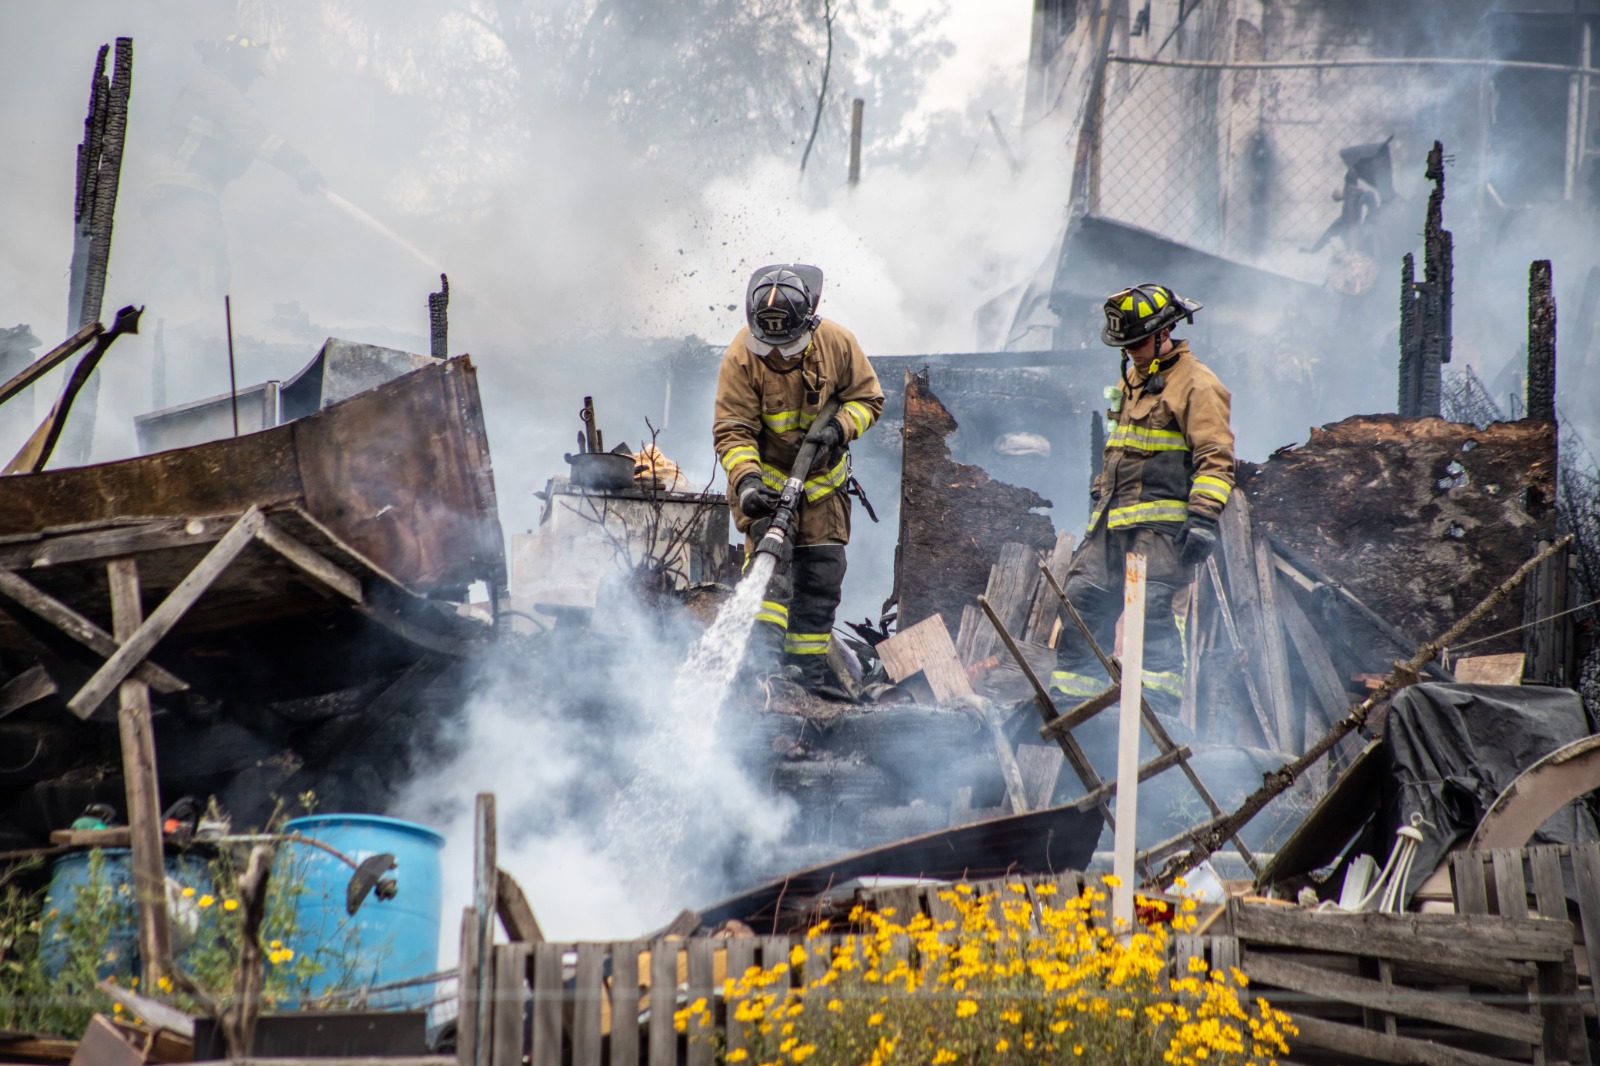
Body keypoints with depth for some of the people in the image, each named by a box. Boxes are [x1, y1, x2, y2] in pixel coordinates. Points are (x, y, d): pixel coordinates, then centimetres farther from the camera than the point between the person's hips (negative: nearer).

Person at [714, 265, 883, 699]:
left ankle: (808, 664, 15)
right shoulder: (741, 357, -21)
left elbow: (867, 397, -2)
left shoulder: (837, 344, -14)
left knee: (822, 572, 5)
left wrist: (839, 428, -22)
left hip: (821, 479, 4)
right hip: (766, 474, -4)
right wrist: (745, 480, -36)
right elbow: (733, 430, -21)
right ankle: (761, 652, -31)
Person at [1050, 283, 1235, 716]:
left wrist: (1204, 517, -22)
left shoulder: (1195, 385, -7)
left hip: (1162, 520, -8)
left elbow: (1215, 457, -13)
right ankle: (1071, 686, 9)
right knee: (1084, 594, 3)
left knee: (1150, 602, -18)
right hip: (1115, 518, 8)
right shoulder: (1132, 377, 21)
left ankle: (1160, 688, -16)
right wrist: (1100, 496, 29)